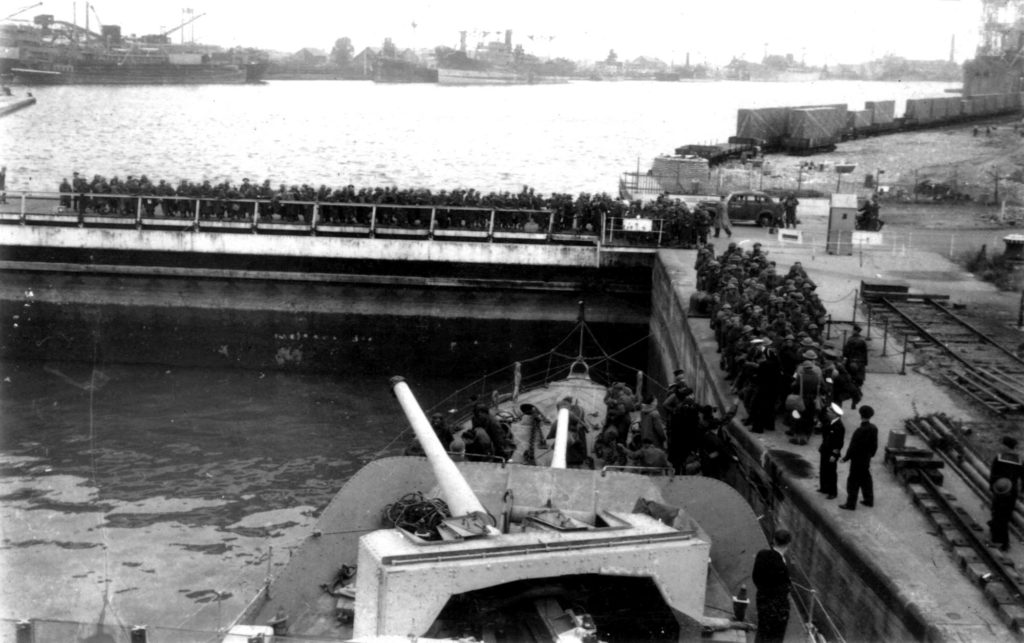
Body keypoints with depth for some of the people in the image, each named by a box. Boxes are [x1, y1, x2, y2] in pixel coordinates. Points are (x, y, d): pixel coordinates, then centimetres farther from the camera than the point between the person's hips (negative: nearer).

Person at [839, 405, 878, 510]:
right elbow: (875, 444, 6)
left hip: (857, 460, -7)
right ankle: (869, 500, 32)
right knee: (866, 479, 22)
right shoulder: (874, 428, -4)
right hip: (867, 459, 7)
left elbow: (853, 446, -21)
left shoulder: (860, 431, -27)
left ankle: (851, 504, 10)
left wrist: (846, 458, -11)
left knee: (853, 482, 3)